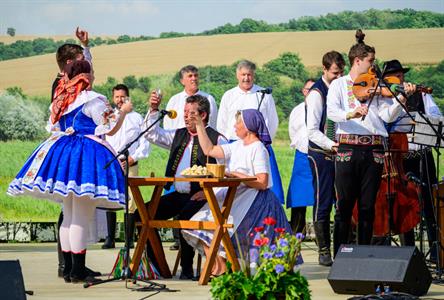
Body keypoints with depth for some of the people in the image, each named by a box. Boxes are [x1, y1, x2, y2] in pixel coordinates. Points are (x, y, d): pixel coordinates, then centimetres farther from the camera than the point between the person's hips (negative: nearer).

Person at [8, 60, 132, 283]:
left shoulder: (60, 101, 11)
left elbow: (54, 128, 20)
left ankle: (68, 269, 14)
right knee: (81, 218, -6)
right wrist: (123, 112, 7)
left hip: (63, 155, 7)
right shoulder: (92, 100, -9)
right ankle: (78, 271, -8)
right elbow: (110, 129, -7)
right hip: (87, 156, -7)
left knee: (68, 217, 13)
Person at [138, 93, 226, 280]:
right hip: (177, 195, 7)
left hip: (199, 197, -7)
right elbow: (153, 135, 22)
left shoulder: (217, 139, -4)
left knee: (183, 218, -34)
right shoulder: (179, 135, 18)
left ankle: (187, 269, -18)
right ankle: (158, 267, -3)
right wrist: (154, 110, 8)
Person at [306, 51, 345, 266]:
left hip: (339, 152, 6)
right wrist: (331, 145, -24)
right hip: (321, 154, -6)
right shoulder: (317, 93, -7)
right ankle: (324, 251, 2)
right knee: (323, 202, -3)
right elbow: (312, 131, -12)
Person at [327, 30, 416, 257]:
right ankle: (339, 256, 4)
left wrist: (402, 98, -10)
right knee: (344, 205, -2)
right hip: (348, 148, -3)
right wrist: (350, 114, -31)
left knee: (367, 206, 5)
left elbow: (387, 115, 4)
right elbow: (331, 112, -11)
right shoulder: (339, 85, 6)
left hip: (373, 151, 3)